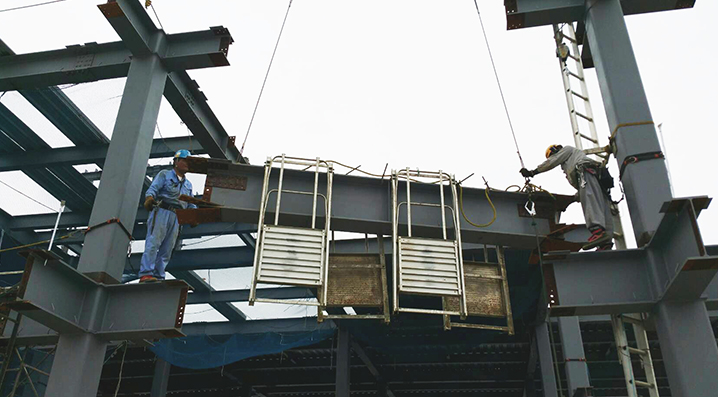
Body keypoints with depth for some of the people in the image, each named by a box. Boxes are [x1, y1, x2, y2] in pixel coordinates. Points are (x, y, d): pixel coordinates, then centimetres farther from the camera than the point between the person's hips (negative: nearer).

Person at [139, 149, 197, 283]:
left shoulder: (188, 184, 29)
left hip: (176, 217, 6)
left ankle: (158, 276, -3)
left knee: (167, 249, -2)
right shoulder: (165, 175, 13)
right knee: (153, 243, -17)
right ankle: (146, 274, -24)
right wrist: (149, 198, -24)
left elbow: (190, 204, 27)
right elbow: (153, 188, -1)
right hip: (161, 212, -6)